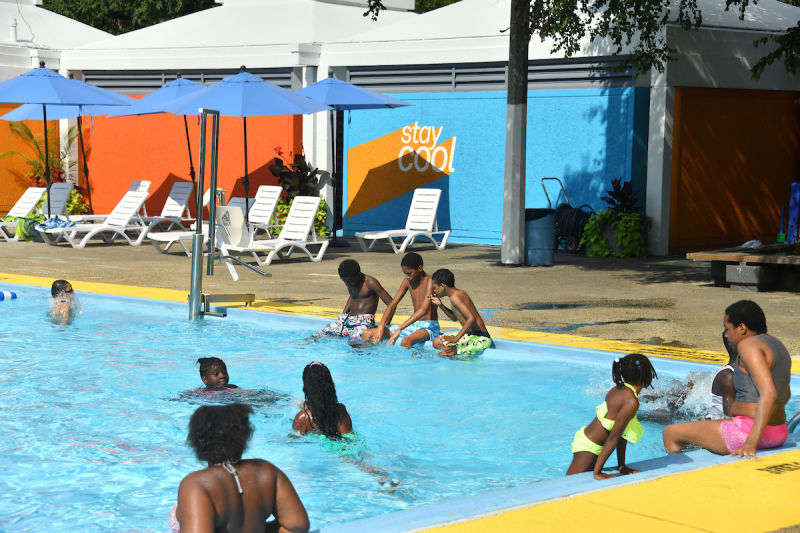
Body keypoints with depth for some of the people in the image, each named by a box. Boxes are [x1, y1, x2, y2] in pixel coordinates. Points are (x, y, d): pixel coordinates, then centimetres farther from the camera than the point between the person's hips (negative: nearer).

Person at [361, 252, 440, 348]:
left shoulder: (430, 281, -17)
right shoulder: (407, 281, 6)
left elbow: (424, 310, -29)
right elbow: (392, 305, 6)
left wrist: (400, 329, -35)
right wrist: (381, 327, -11)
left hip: (430, 326, -8)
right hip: (413, 326, 8)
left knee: (406, 341, -43)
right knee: (367, 334, 0)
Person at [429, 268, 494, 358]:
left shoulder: (455, 297, -18)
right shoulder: (460, 293, 11)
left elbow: (471, 319, -29)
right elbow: (454, 317, 27)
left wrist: (456, 338, -28)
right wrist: (440, 305, 14)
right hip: (470, 334, 10)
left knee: (443, 354, -21)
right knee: (436, 342, 16)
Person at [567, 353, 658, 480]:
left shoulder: (619, 389, 6)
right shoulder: (631, 402, -22)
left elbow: (621, 432, 9)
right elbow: (613, 437, -21)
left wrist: (622, 466, 11)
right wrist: (597, 472, -19)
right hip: (588, 447, -10)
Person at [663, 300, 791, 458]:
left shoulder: (749, 345, -18)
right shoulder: (775, 344, 12)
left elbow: (769, 394, -29)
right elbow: (786, 394, 23)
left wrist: (751, 443, -32)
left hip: (749, 432, -10)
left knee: (670, 433, 3)